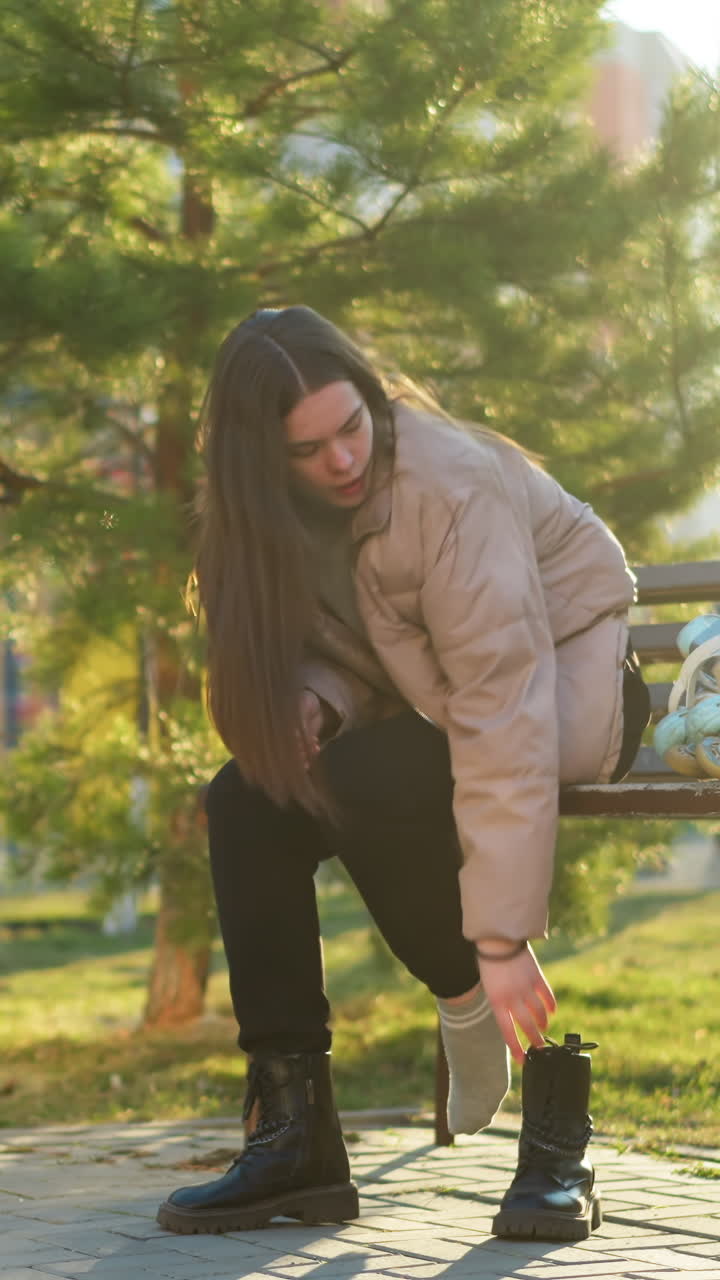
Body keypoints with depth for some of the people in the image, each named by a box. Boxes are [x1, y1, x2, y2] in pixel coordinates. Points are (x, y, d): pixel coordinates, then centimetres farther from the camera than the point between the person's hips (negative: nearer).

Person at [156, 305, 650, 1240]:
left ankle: (468, 1009, -4)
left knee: (359, 782, -32)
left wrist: (503, 938, -38)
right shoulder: (281, 514, -7)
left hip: (568, 684, -7)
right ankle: (292, 1139, -16)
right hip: (432, 705, 7)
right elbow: (330, 649, 7)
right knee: (248, 800, -16)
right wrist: (310, 699, -21)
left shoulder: (451, 488, -30)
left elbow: (504, 714, -34)